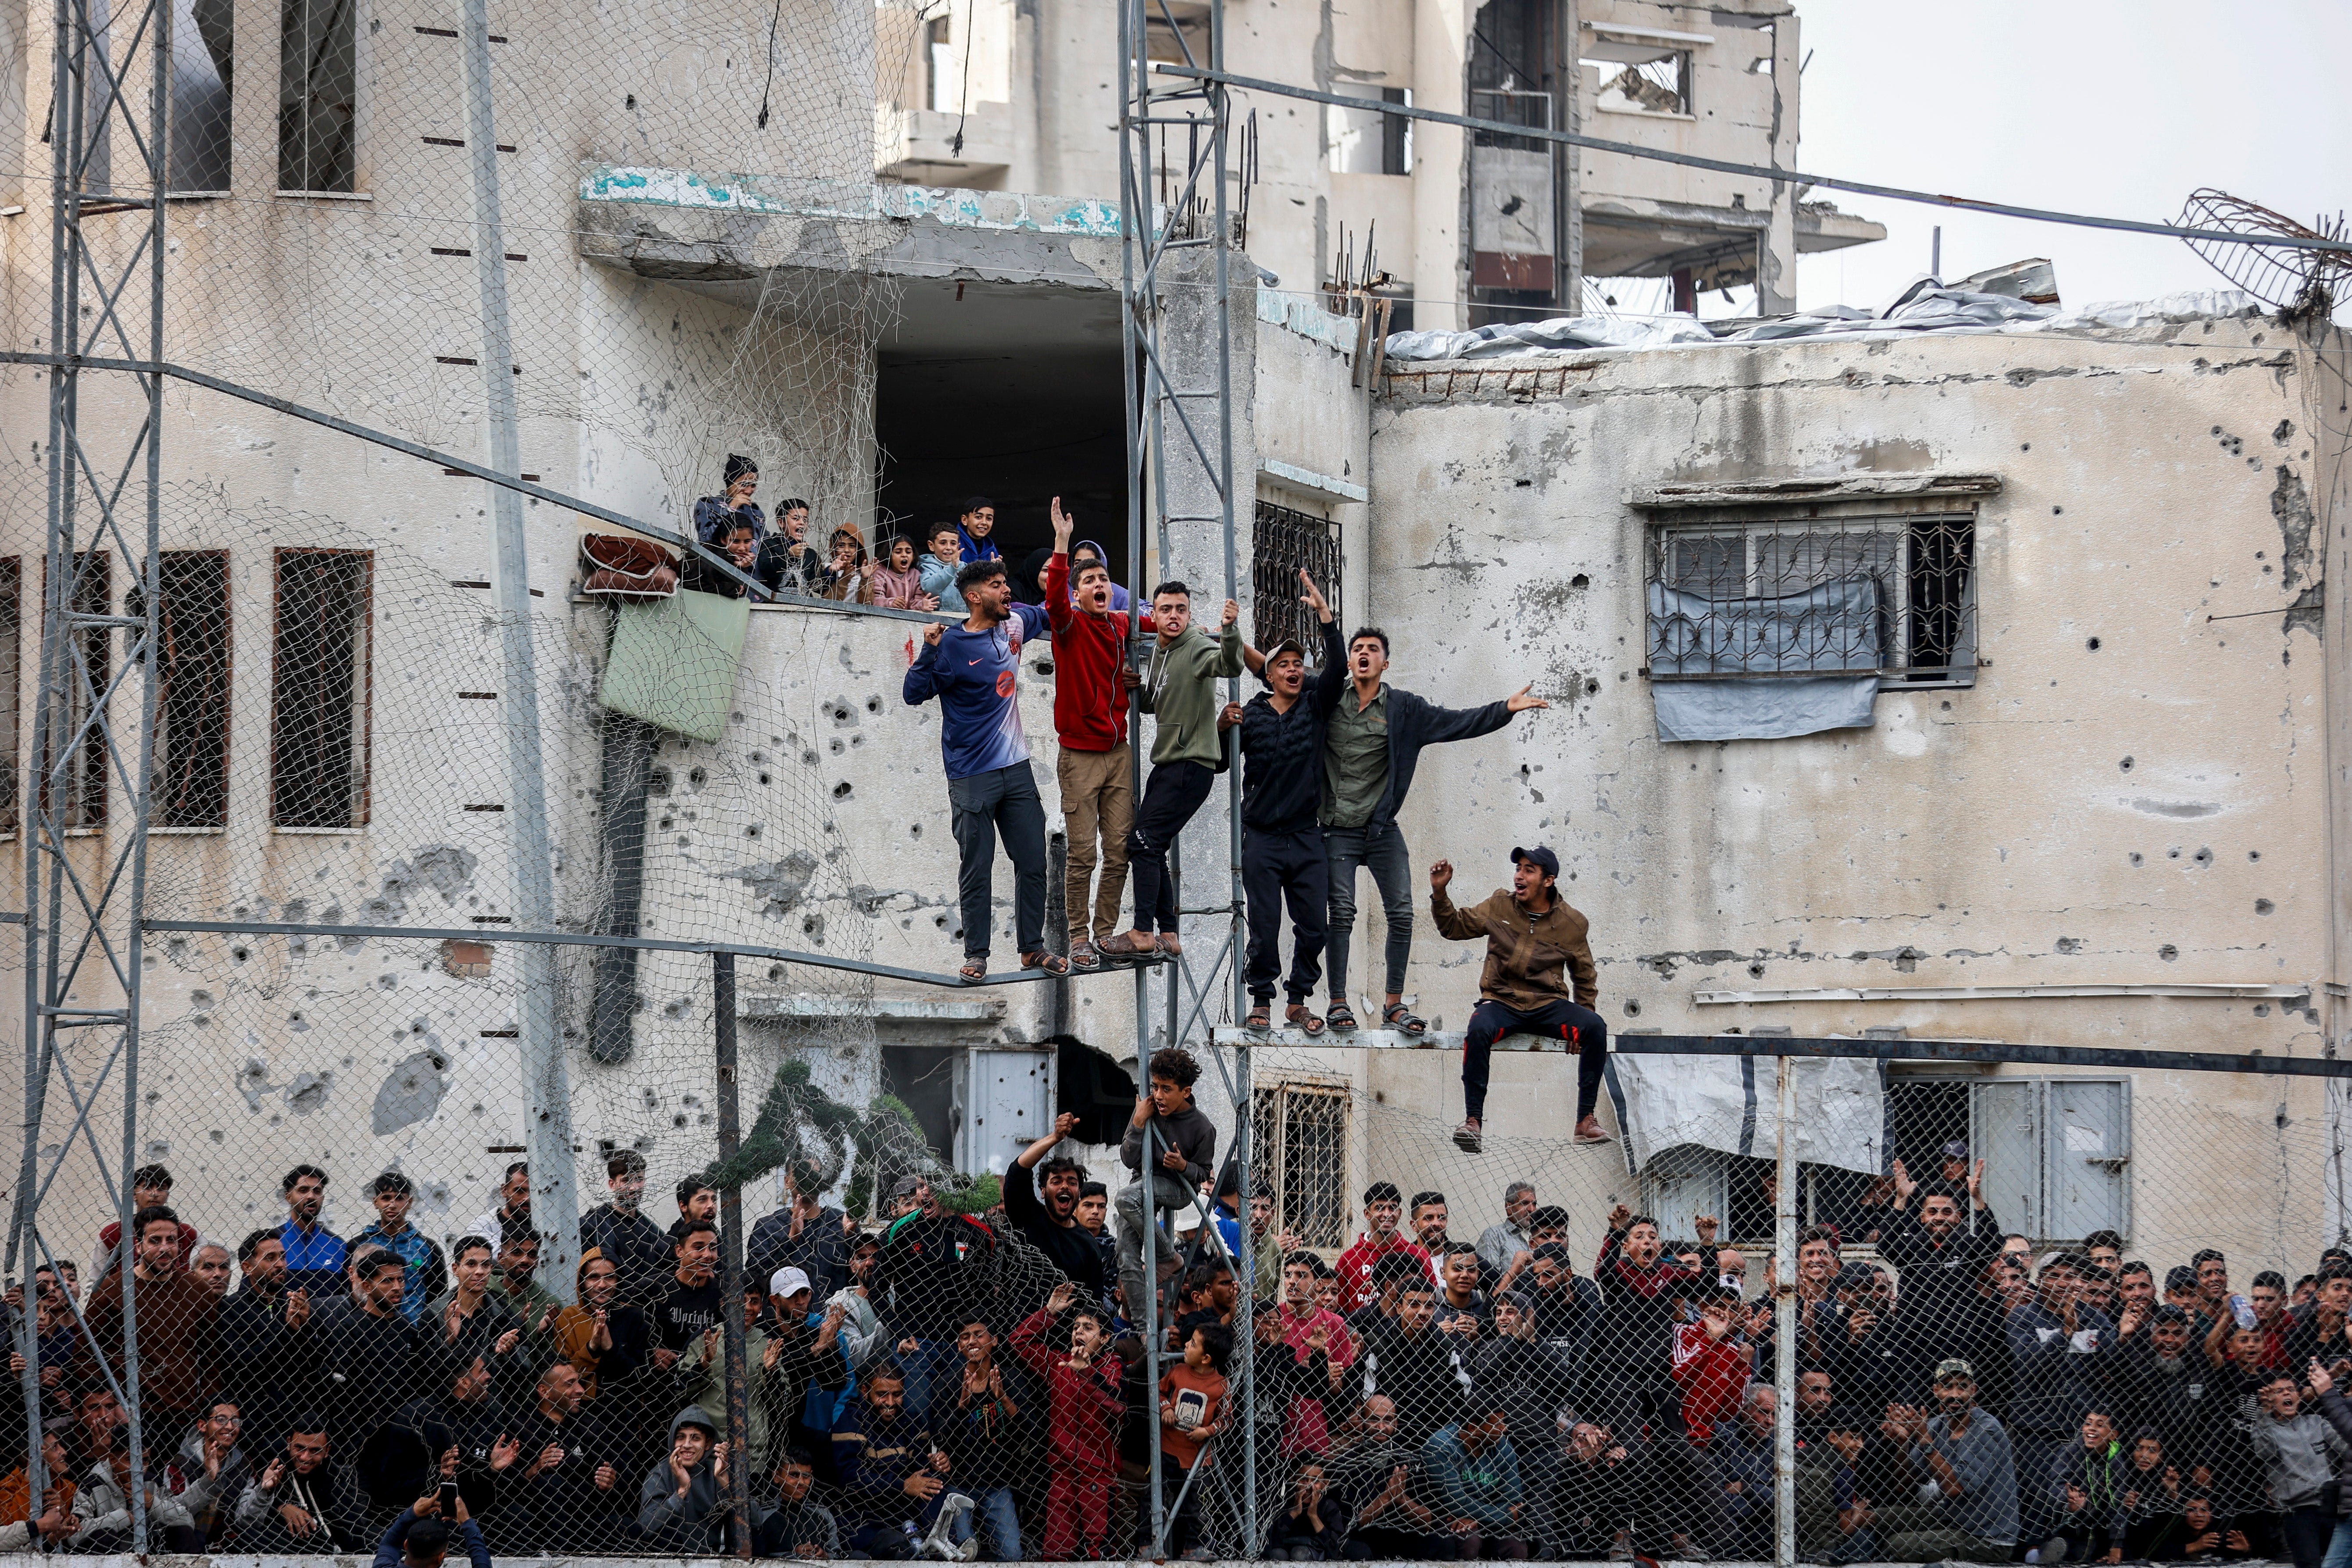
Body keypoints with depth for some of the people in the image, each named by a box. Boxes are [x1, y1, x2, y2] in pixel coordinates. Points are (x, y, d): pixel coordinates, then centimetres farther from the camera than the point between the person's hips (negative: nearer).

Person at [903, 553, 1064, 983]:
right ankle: (976, 955, 9)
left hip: (1017, 768, 6)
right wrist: (929, 651, -24)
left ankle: (1032, 948, 18)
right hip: (973, 779, -5)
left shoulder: (1015, 623, 5)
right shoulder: (953, 645, -11)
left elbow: (1048, 614, 28)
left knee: (1033, 864, 7)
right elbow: (914, 694, -13)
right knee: (976, 870, 1)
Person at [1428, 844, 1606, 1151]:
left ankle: (1586, 1120, -19)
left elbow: (1585, 977, 13)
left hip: (1549, 1005, 1)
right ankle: (1473, 1120, -31)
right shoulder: (1499, 907, 5)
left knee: (1596, 1028, -25)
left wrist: (1582, 1020, 3)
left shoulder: (1572, 923, 3)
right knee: (1478, 1030, -34)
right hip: (1502, 1002, -1)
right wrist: (1439, 893, -6)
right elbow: (1454, 927, 11)